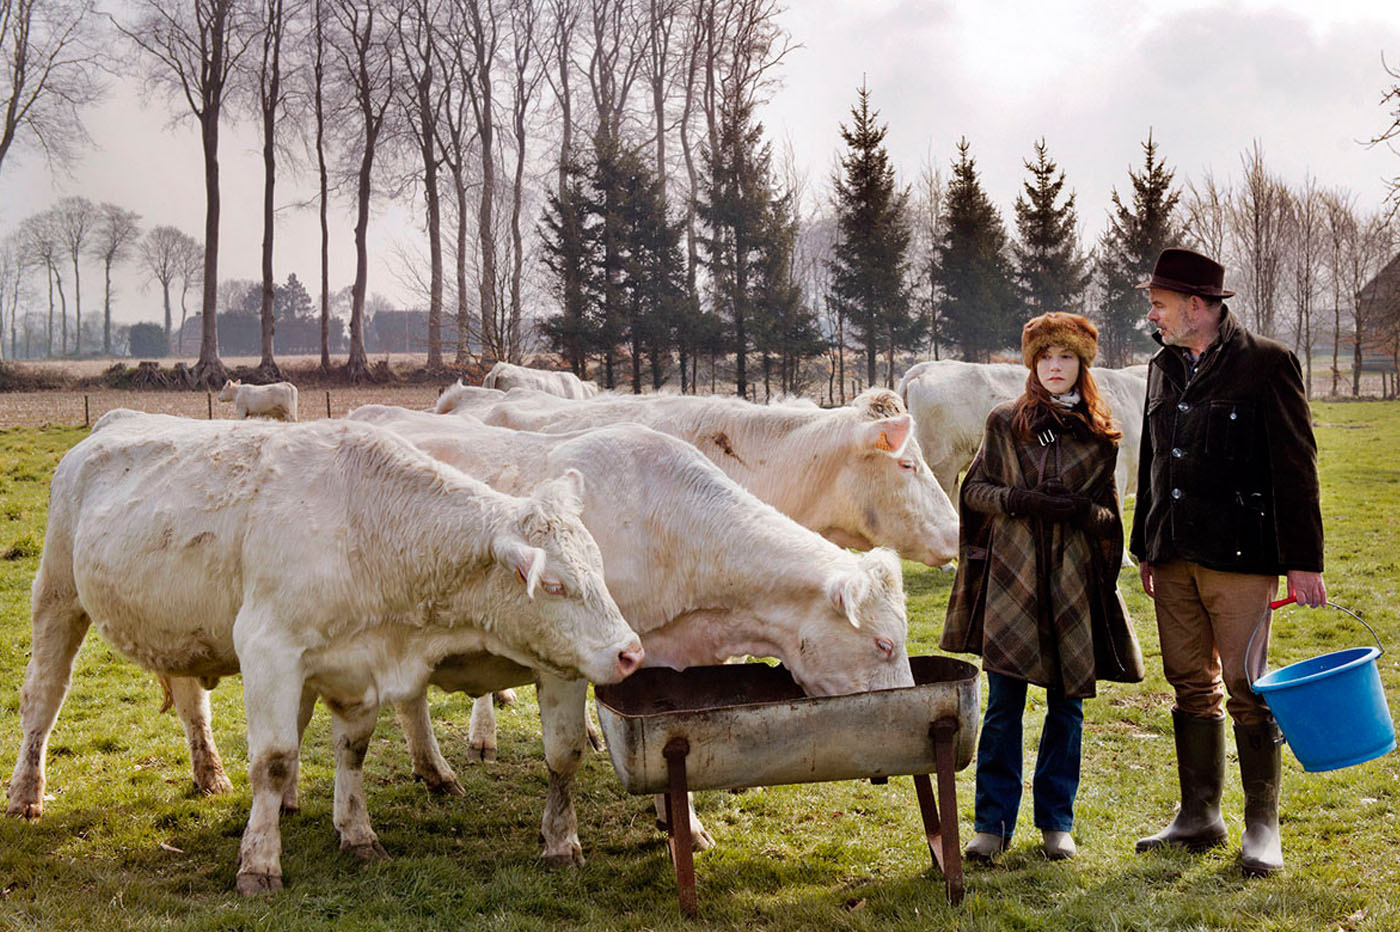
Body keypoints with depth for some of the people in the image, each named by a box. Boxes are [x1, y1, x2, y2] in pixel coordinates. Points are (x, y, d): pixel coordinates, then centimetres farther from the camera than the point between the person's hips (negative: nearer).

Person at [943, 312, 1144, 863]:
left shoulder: (1100, 435, 8)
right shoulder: (1004, 423, 6)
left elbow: (1109, 517, 12)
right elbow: (974, 491, 7)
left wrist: (1080, 510, -10)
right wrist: (1021, 500, -11)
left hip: (1074, 583, 1)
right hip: (1012, 577, -1)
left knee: (1067, 705, 5)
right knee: (1004, 703, -3)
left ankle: (1056, 822, 17)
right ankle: (994, 823, 6)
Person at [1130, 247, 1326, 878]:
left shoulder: (1266, 364, -6)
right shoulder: (1163, 369, 13)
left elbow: (1295, 466, -7)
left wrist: (1303, 560, -10)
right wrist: (1145, 548, 20)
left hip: (1240, 556, -6)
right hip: (1175, 558, 6)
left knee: (1247, 691, -3)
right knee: (1192, 688, 11)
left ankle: (1262, 826, 8)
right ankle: (1199, 817, 20)